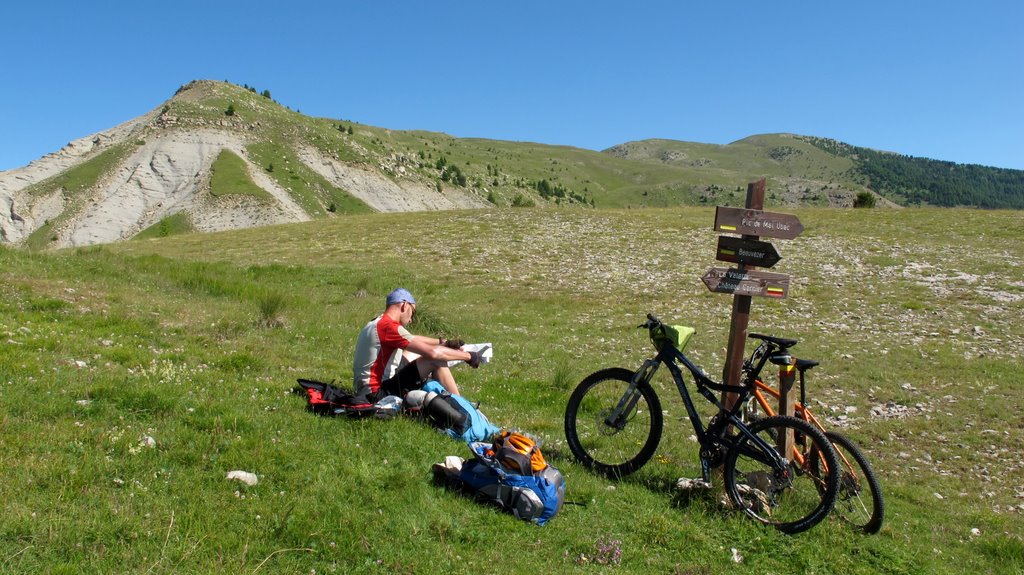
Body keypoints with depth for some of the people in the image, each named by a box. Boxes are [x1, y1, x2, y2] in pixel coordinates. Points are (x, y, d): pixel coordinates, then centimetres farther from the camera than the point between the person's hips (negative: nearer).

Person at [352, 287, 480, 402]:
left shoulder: (378, 322, 12)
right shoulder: (389, 326, -18)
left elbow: (413, 340, 27)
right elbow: (433, 352, -23)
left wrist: (443, 342, 24)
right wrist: (468, 356, -12)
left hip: (367, 392, 11)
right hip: (377, 395, -10)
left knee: (415, 353, 23)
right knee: (436, 361, -13)